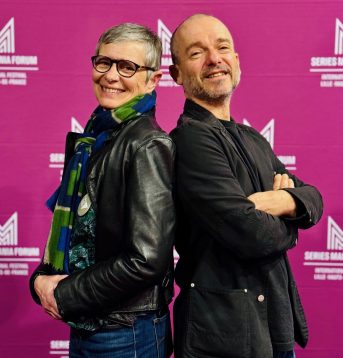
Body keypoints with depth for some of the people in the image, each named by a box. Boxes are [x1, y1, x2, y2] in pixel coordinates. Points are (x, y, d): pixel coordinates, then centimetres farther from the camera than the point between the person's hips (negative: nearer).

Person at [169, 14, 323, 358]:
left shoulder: (253, 140, 9)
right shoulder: (190, 138, -20)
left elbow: (313, 197, 8)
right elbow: (250, 233, -26)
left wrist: (284, 201, -15)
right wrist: (286, 226, -4)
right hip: (224, 330, -8)